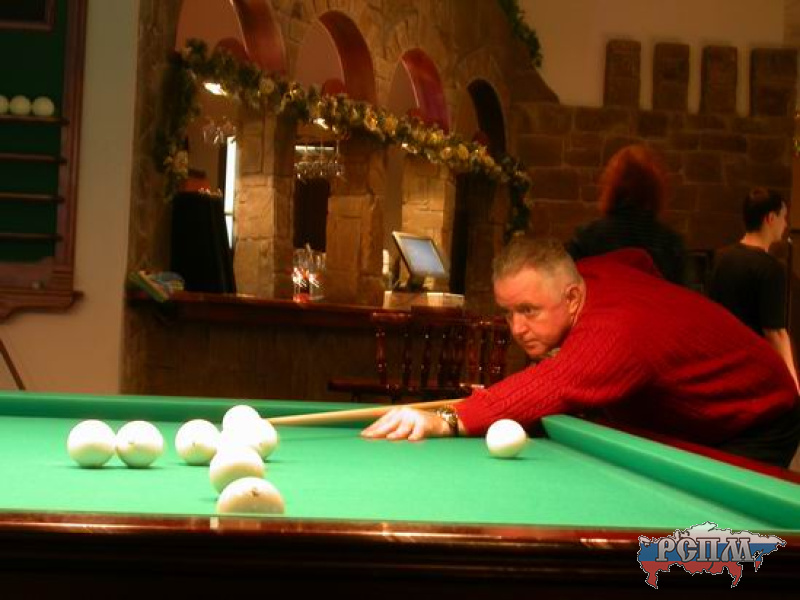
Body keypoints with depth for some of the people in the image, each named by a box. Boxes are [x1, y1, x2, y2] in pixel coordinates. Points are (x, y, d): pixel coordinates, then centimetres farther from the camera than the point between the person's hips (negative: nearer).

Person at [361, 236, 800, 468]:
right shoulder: (591, 270, -14)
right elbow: (640, 259, 10)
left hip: (754, 425, -9)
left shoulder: (616, 335, -42)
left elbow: (553, 388, -61)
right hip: (678, 423, 9)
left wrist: (446, 421, -72)